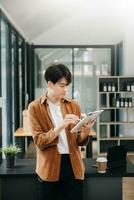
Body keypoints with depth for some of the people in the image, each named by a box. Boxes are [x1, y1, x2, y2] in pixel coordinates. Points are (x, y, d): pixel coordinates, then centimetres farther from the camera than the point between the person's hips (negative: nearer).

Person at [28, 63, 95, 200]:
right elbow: (39, 141, -10)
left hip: (73, 165, 3)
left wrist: (85, 131, -14)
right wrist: (61, 126, -22)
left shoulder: (73, 105, 5)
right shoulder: (35, 107, -5)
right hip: (49, 168, -3)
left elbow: (79, 141, 7)